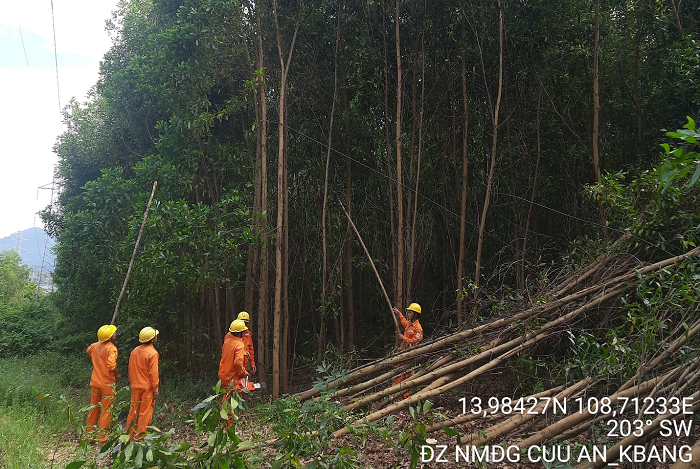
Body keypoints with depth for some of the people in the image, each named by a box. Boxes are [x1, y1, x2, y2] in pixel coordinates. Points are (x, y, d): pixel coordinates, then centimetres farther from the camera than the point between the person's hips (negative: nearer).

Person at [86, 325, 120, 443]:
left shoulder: (95, 345, 4)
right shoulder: (111, 348, -17)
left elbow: (88, 350, 27)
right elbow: (111, 365, -26)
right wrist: (117, 375, -11)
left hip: (95, 383, 6)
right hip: (107, 384, -6)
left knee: (94, 409, 16)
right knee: (106, 411, 2)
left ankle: (90, 435, 24)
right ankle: (102, 437, 4)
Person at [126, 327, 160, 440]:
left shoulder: (134, 351, 6)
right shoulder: (152, 353, -14)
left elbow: (130, 370, 12)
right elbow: (153, 373, -14)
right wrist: (155, 390, -9)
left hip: (135, 387, 6)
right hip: (147, 388, -6)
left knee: (133, 412, 12)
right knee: (145, 413, 1)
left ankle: (130, 436, 19)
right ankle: (141, 438, 4)